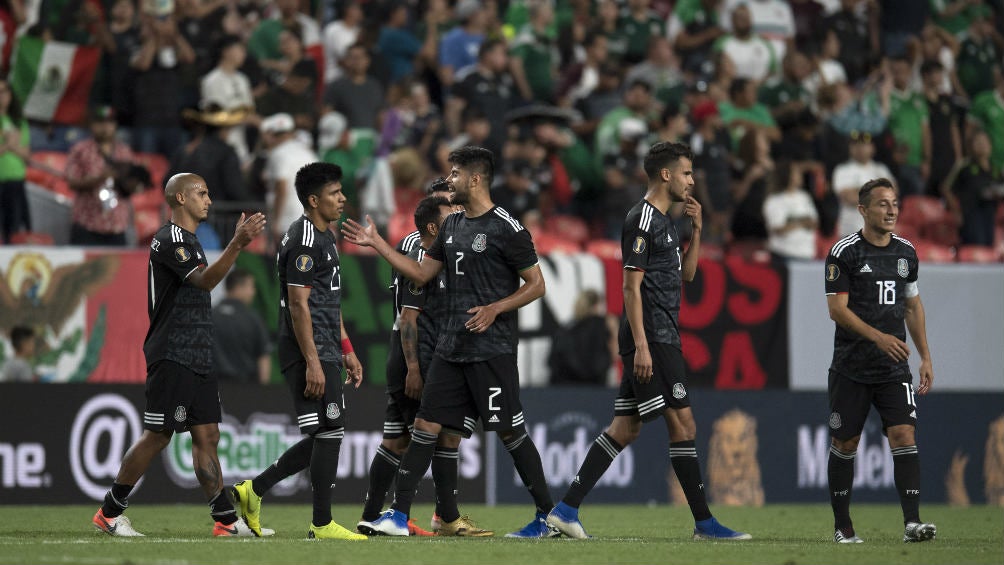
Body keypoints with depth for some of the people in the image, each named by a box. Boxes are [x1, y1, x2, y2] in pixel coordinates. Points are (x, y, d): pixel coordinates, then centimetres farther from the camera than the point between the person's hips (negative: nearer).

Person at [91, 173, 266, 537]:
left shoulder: (189, 241, 20)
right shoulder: (169, 239, -12)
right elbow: (205, 280, -26)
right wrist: (237, 244, -37)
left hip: (197, 358, 10)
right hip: (172, 357, -10)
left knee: (207, 436, 5)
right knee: (158, 436, -6)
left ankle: (226, 520, 3)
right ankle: (110, 512, 3)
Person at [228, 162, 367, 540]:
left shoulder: (324, 236, 19)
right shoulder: (303, 240, -14)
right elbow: (298, 305, -18)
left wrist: (346, 349, 22)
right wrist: (313, 363, -22)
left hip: (325, 351, 10)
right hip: (309, 352, -10)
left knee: (324, 438, 11)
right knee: (330, 432, -9)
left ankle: (253, 491, 18)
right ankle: (322, 524, -4)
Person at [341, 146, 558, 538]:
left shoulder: (506, 229, -9)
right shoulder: (453, 226, 14)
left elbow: (536, 285, -7)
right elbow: (421, 273, 20)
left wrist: (495, 309, -18)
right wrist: (377, 244, 16)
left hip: (492, 350, -7)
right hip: (451, 348, 7)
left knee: (510, 431, -5)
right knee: (426, 424, 3)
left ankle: (548, 518, 3)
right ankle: (399, 514, 4)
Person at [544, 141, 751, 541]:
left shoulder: (663, 221, 20)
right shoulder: (642, 220, -11)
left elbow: (686, 274, 26)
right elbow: (631, 286, -15)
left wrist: (696, 229, 13)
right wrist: (641, 345, -20)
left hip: (659, 339, 10)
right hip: (652, 339, -10)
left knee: (625, 428, 6)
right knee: (683, 425, -8)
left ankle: (566, 509, 4)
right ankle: (704, 522, -5)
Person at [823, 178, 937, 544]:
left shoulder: (906, 252, 9)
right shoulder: (844, 252, -6)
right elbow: (837, 308, -12)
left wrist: (925, 357, 14)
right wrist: (878, 336, -23)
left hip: (894, 369, 3)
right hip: (851, 369, -3)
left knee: (903, 435, -12)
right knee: (845, 444, 5)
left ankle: (912, 523, -18)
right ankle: (842, 526, 17)